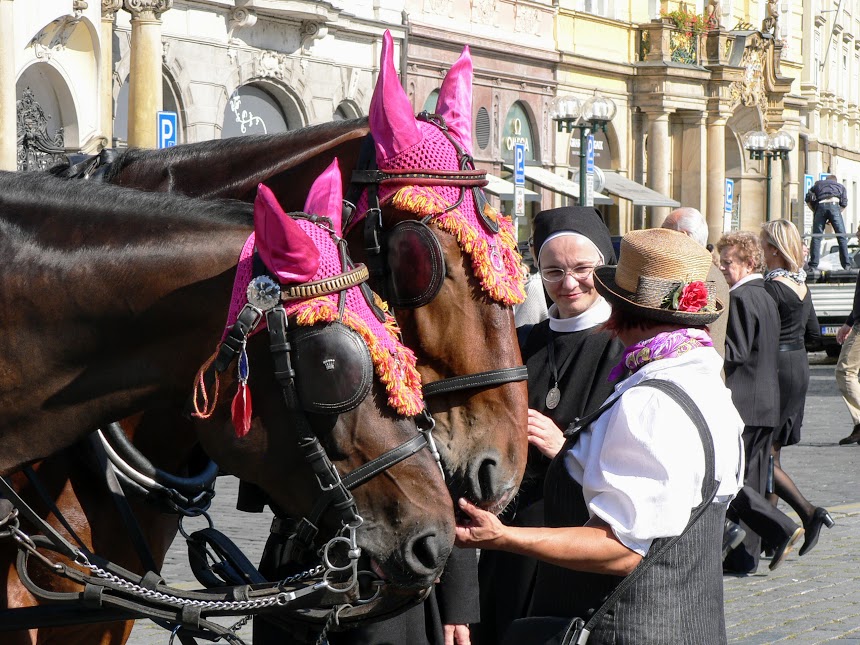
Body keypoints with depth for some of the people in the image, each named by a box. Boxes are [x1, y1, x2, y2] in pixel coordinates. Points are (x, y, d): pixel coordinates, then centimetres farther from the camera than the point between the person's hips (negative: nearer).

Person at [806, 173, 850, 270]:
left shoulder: (818, 184, 33)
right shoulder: (840, 186, 31)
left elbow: (808, 199, 20)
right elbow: (844, 204, 15)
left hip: (820, 206, 1)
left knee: (816, 237, 1)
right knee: (841, 236, 2)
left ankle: (813, 265, -8)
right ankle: (846, 264, -4)